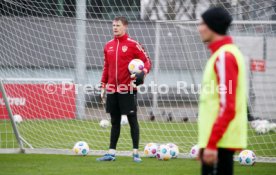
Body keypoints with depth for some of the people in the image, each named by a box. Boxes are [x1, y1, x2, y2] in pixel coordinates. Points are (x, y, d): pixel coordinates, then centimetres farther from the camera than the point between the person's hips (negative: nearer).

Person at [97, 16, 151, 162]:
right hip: (112, 90, 5)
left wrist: (143, 72, -22)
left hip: (128, 89, -5)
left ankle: (136, 153, 2)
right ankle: (111, 153, 12)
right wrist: (103, 87, 16)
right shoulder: (108, 46, 12)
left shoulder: (133, 45, -4)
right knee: (114, 121, 10)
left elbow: (147, 61, -2)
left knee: (132, 120, -1)